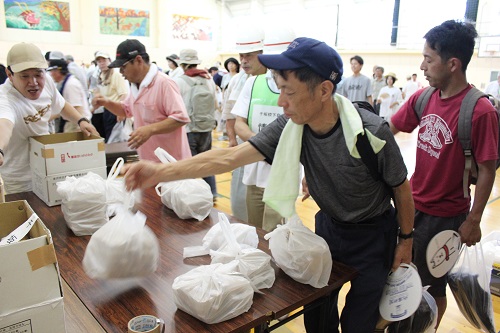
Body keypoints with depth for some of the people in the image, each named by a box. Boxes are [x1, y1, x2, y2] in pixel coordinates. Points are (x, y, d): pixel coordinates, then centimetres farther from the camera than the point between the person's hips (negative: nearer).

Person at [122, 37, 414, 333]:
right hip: (329, 225, 4)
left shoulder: (372, 132, -29)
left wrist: (406, 240, -1)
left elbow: (402, 188, -13)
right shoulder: (290, 127, -18)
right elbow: (231, 157, -24)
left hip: (373, 234, -3)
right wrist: (162, 172, -32)